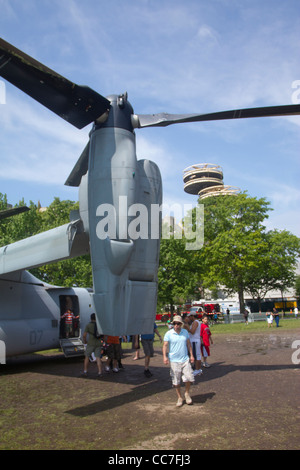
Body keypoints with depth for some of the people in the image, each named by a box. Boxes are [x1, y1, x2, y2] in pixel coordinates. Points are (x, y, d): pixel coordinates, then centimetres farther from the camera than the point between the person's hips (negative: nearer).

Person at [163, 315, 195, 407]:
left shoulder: (185, 332, 7)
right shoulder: (169, 333, -4)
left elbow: (188, 344, 15)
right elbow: (165, 345, -7)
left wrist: (191, 355, 11)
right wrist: (165, 356, -19)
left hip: (185, 360, 2)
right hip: (174, 361, -2)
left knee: (189, 377, -6)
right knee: (176, 381, 4)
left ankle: (187, 393, 21)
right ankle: (179, 398, 22)